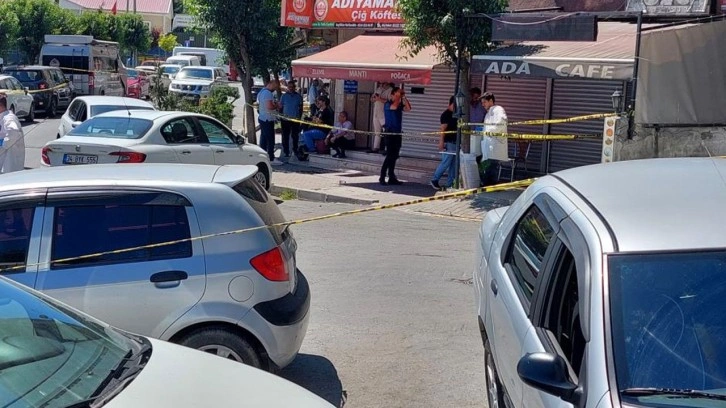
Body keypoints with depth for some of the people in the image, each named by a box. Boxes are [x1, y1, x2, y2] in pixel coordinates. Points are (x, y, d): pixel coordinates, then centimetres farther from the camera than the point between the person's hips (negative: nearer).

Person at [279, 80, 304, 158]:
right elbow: (280, 107, 7)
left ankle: (295, 150, 24)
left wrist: (299, 117, 3)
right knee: (285, 136, 0)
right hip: (286, 119, -1)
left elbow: (301, 108, 9)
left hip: (295, 119, 1)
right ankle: (286, 152, 7)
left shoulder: (299, 96, 4)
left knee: (295, 136, 9)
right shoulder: (284, 96, 2)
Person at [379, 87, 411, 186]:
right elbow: (394, 107, -27)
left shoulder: (400, 104, 12)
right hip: (390, 132, -7)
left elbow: (408, 108, -3)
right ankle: (382, 177, -8)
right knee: (390, 155, -11)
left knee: (394, 156, 7)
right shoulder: (387, 104, -6)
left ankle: (392, 177, 11)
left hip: (397, 133, 7)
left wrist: (404, 97, -6)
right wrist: (399, 95, -16)